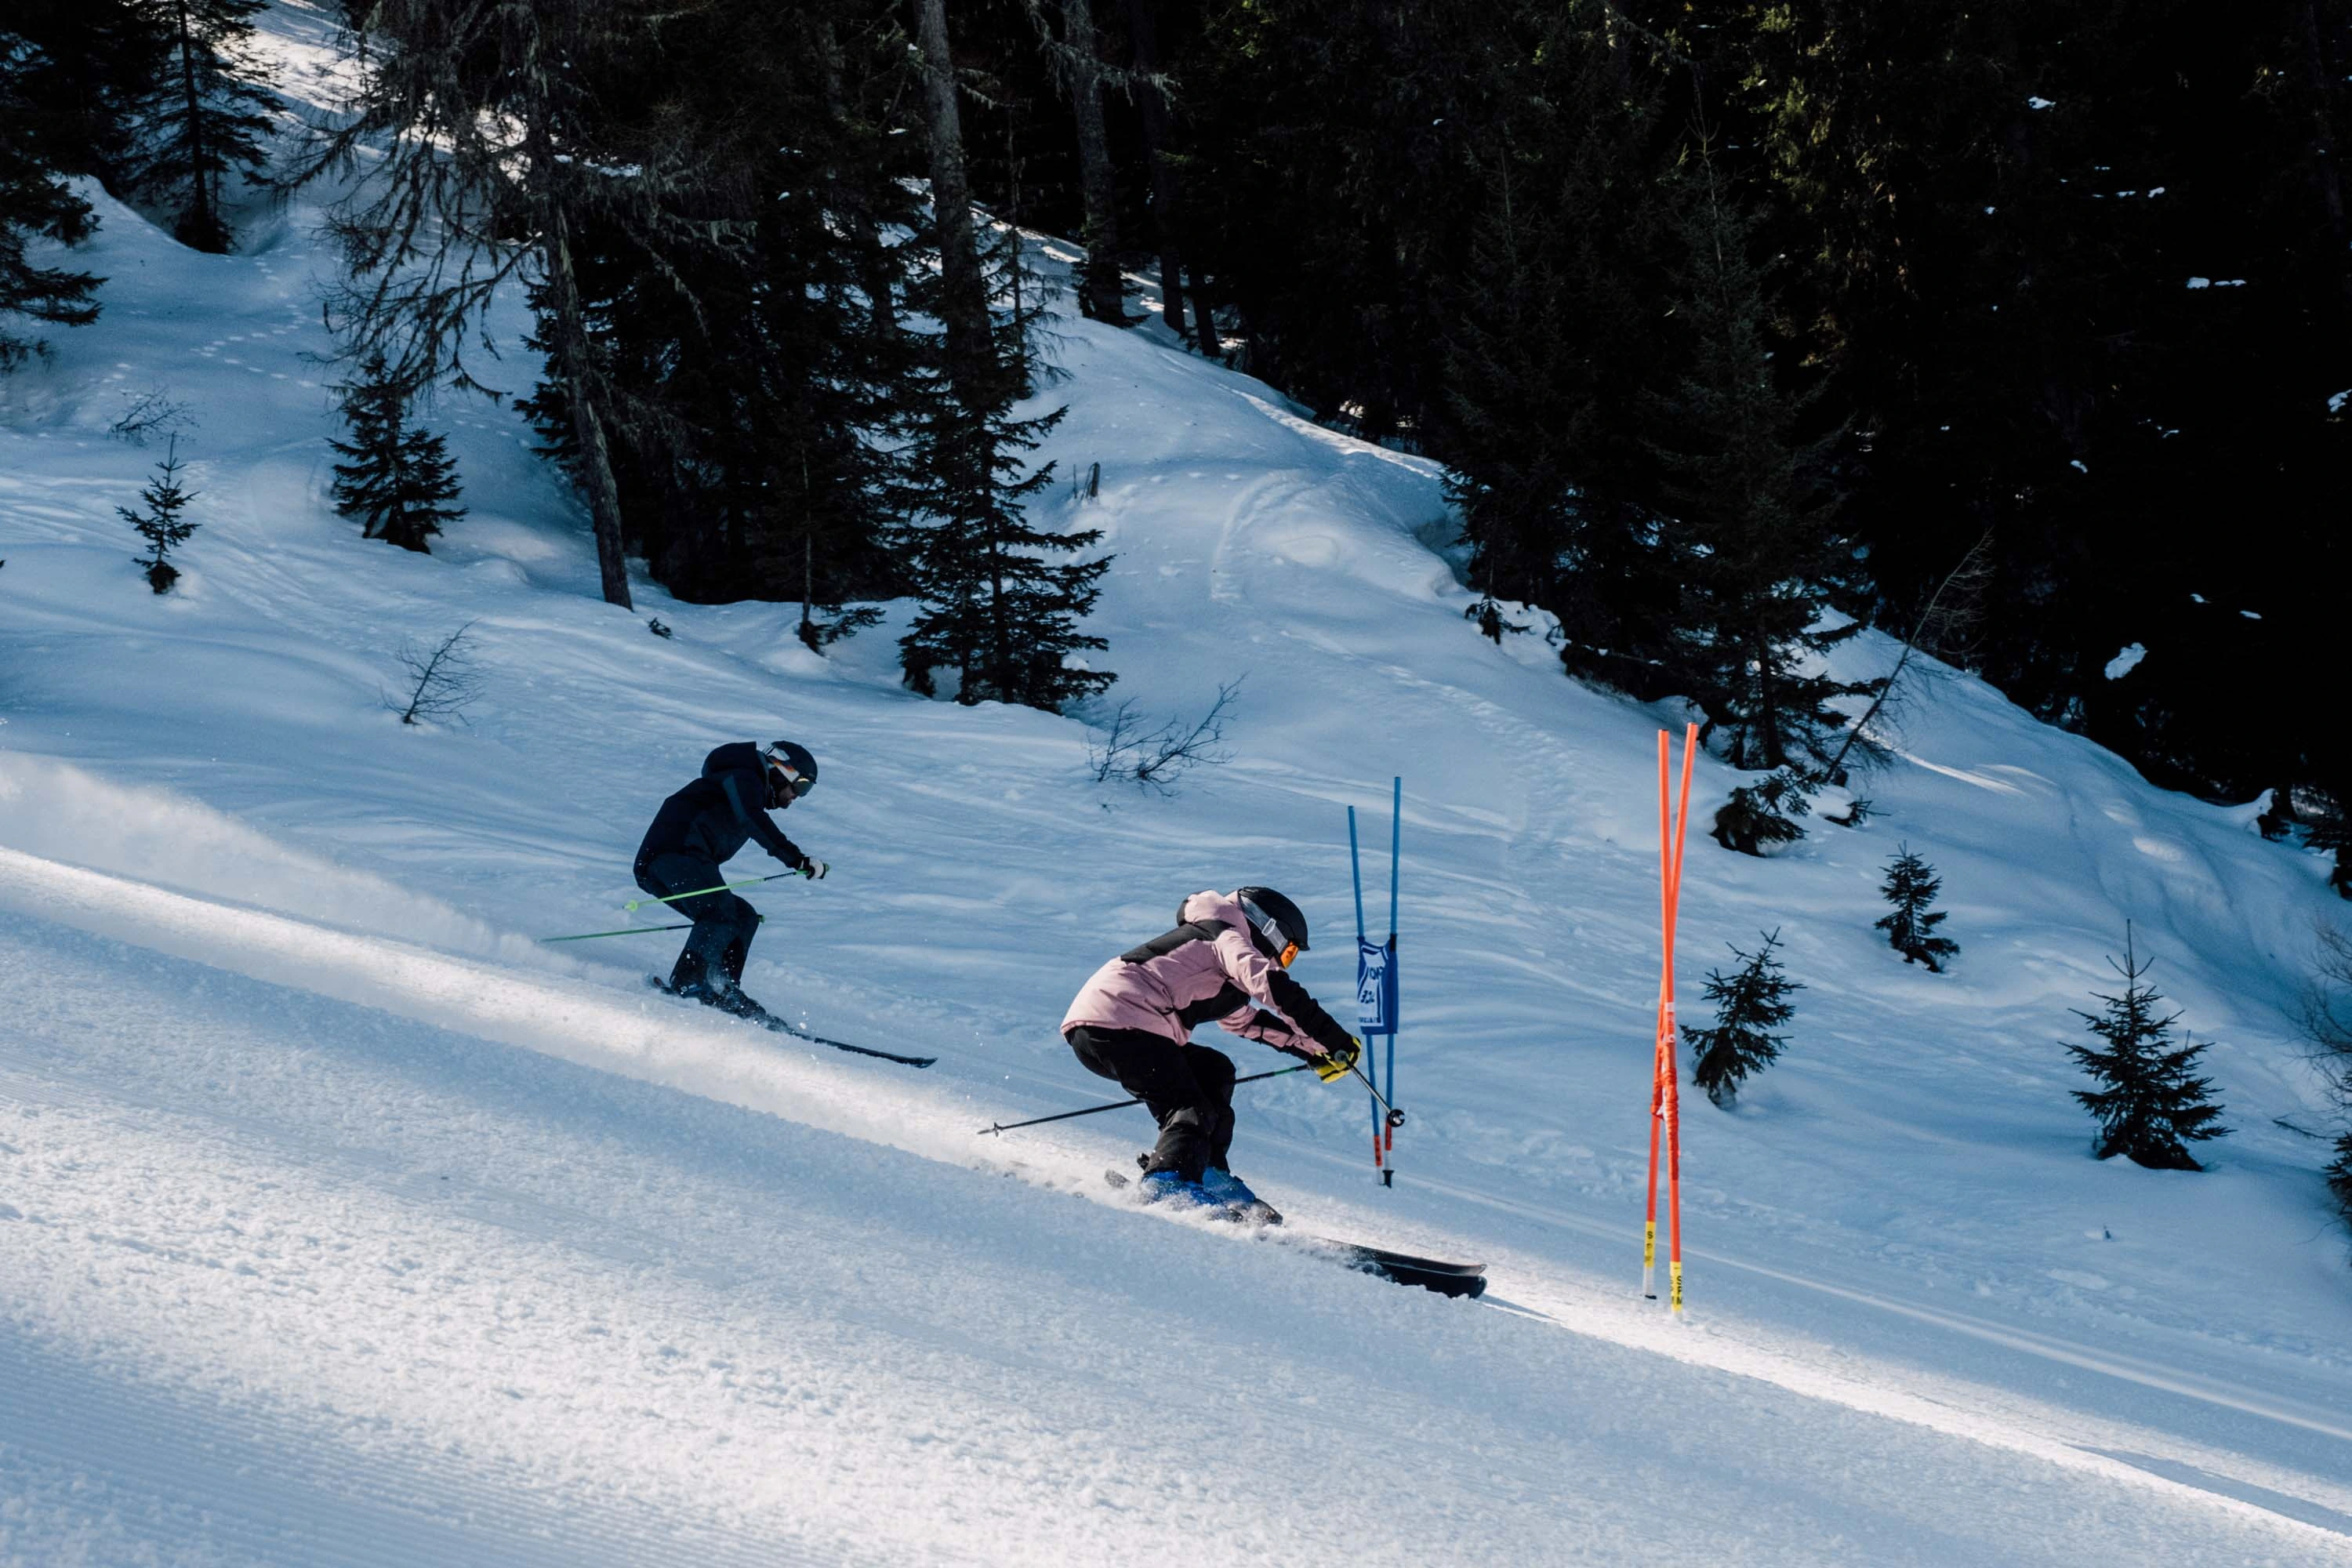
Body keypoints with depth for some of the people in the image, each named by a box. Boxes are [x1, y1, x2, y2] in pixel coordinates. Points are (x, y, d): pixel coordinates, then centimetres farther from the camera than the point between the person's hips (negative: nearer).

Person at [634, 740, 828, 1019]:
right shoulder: (744, 778, 6)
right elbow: (752, 820, -17)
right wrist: (797, 859, -21)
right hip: (677, 851, -10)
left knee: (744, 917, 11)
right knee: (723, 915, -24)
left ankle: (722, 989, -4)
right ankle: (687, 984, -39)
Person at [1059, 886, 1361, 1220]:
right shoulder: (1227, 939, 2)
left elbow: (1247, 1020, 47)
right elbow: (1271, 983, -17)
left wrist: (1313, 1050, 45)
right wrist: (1332, 1037, -19)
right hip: (1123, 1025, -10)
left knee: (1214, 1071, 20)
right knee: (1191, 1111, -16)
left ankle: (1209, 1175, 9)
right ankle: (1169, 1182, -40)